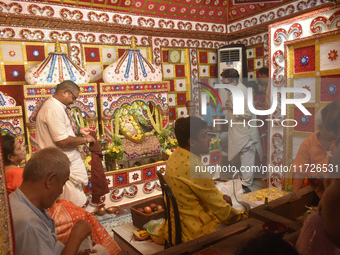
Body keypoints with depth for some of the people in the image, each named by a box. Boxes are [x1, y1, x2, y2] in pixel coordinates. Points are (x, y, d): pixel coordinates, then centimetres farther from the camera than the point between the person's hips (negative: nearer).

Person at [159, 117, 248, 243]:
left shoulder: (175, 156, -2)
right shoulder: (194, 168, -31)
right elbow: (222, 210, -21)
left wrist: (220, 195, 6)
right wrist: (243, 216, -5)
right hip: (195, 229, -9)